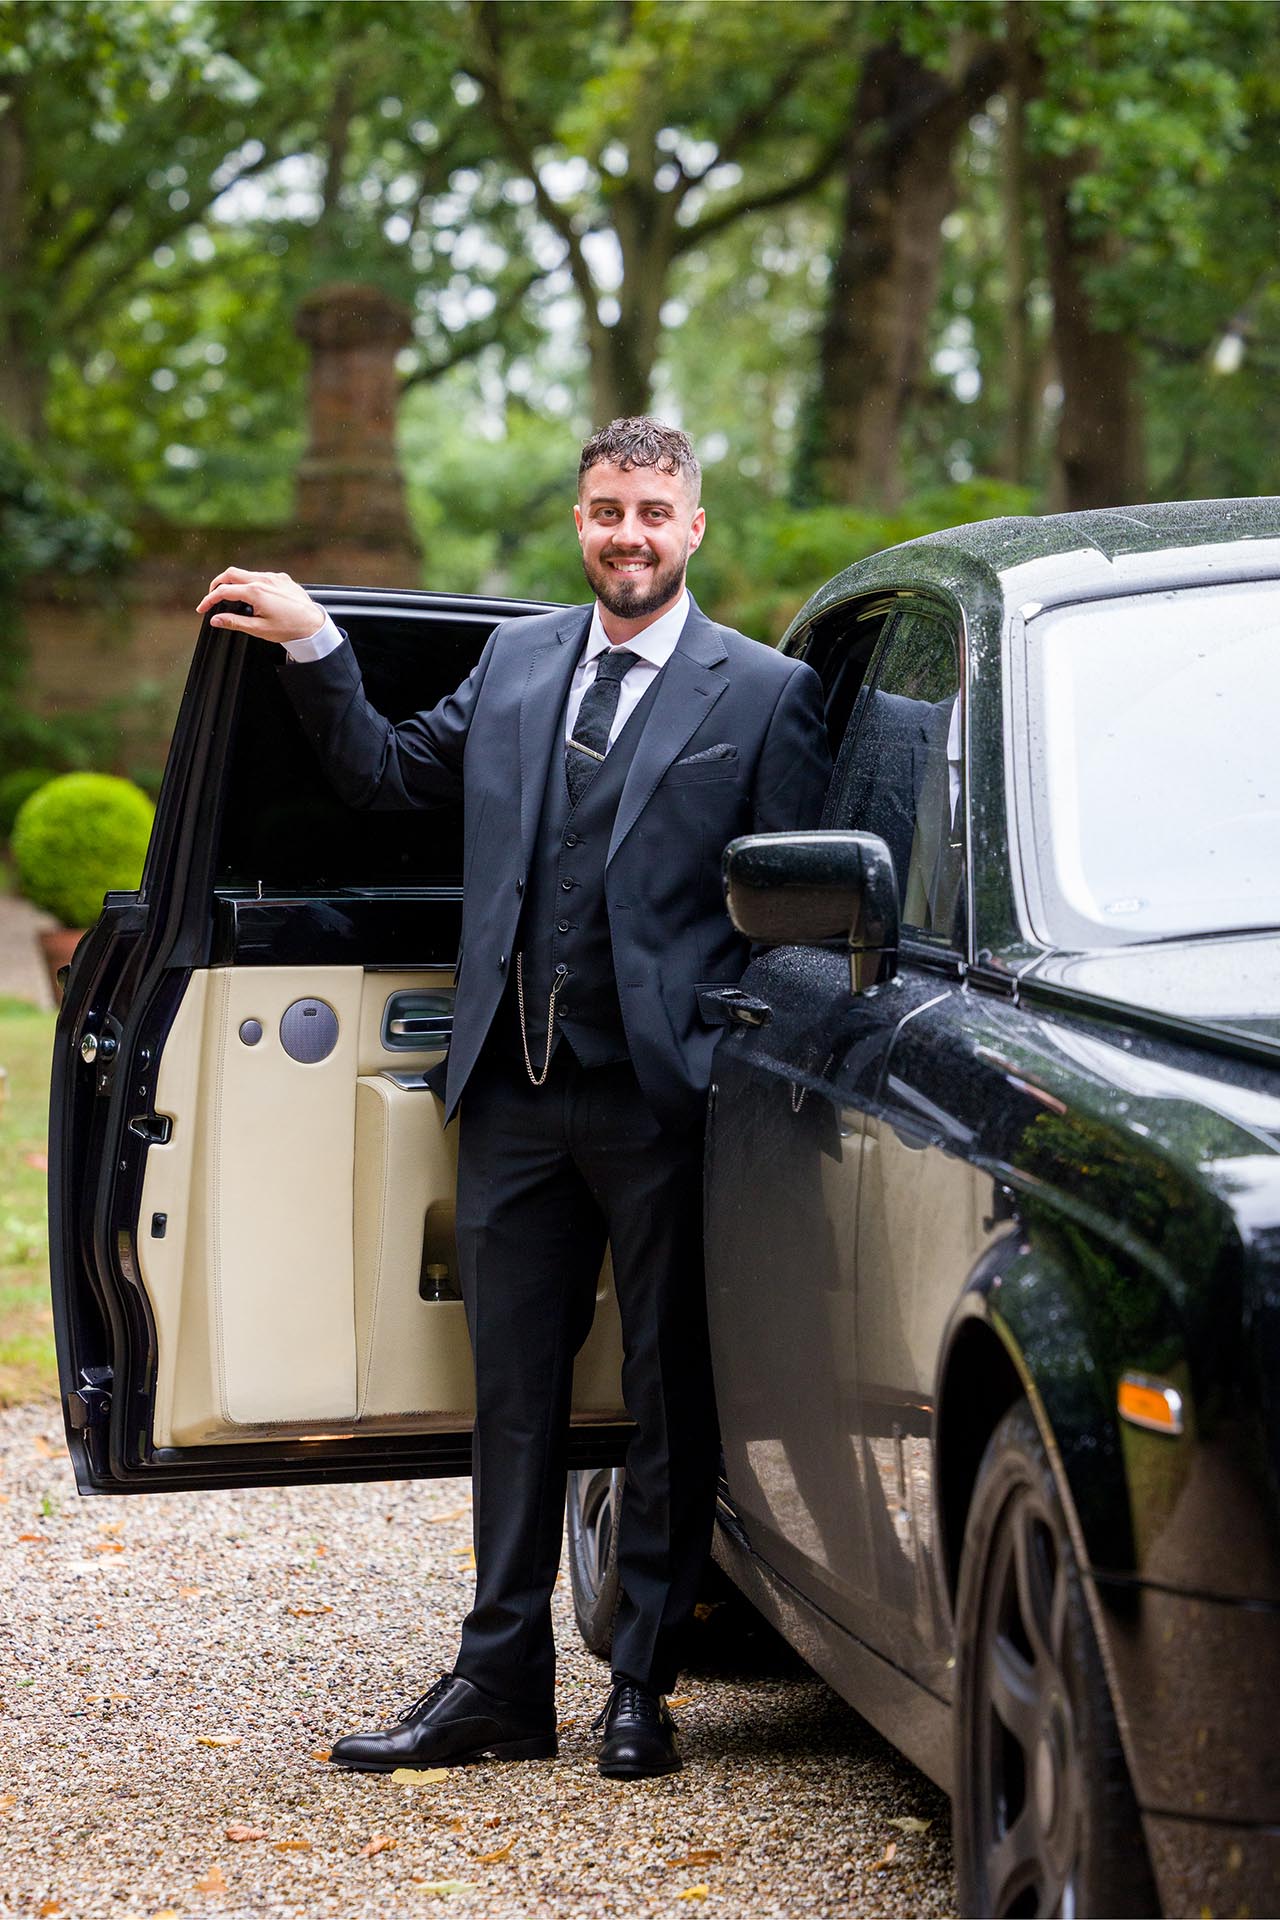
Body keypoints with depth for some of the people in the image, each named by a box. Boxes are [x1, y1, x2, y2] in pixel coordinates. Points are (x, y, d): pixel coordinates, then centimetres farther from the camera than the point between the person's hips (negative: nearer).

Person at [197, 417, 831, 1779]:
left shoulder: (762, 694, -1)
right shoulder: (515, 660, 12)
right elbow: (390, 775, 19)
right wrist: (314, 646, 7)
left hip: (663, 1104, -4)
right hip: (514, 1099, 4)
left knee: (668, 1398, 5)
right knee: (513, 1392, 10)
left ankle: (641, 1687, 16)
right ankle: (500, 1683, 20)